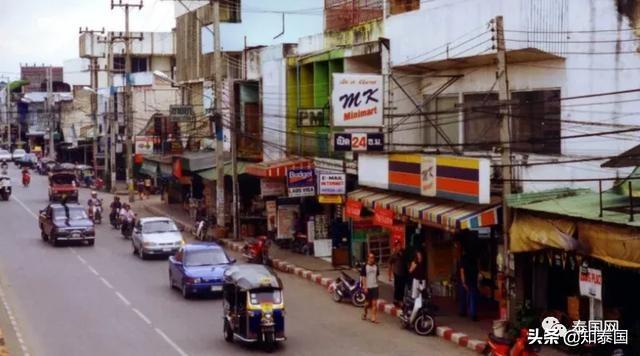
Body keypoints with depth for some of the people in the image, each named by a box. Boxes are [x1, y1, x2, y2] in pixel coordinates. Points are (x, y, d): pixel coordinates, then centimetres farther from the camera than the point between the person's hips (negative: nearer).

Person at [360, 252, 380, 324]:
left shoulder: (376, 266, 5)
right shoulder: (364, 267, -8)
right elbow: (363, 278, -8)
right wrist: (365, 287, -14)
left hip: (375, 287, 3)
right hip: (368, 287, -3)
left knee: (374, 303, -5)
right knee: (369, 303, 8)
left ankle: (373, 318, -5)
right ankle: (365, 313, 35)